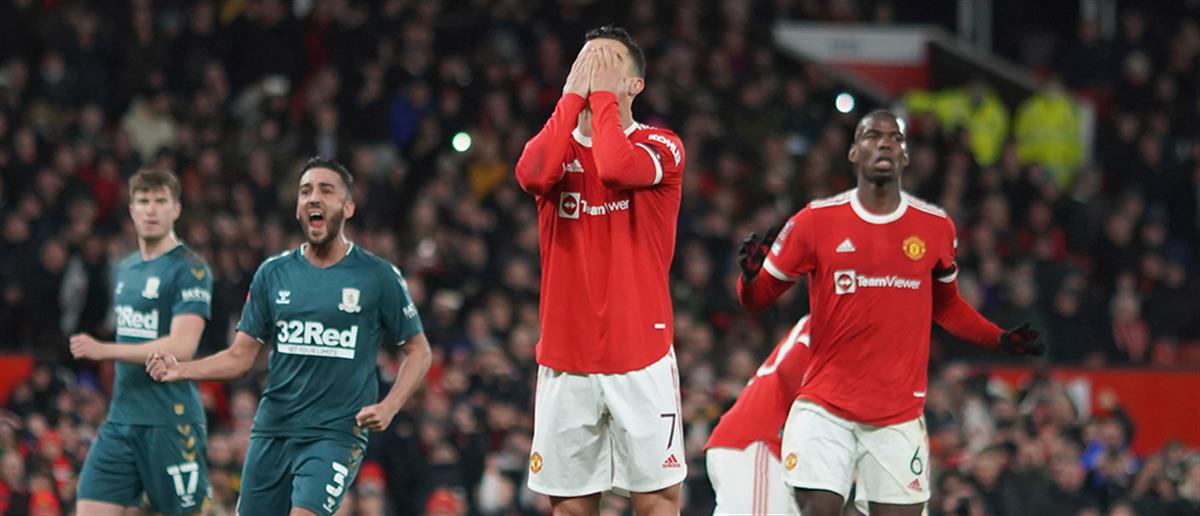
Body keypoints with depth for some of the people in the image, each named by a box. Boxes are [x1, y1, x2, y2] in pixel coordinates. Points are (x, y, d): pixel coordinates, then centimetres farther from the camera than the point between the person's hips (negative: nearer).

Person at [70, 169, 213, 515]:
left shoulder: (190, 269, -9)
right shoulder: (126, 269, 16)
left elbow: (181, 348, -19)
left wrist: (103, 351, -20)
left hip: (170, 421, -7)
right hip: (121, 420, 7)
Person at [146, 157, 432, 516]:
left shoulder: (378, 277, -1)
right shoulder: (273, 274, 8)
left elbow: (418, 351, 6)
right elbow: (240, 356, 9)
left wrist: (389, 407, -10)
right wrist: (180, 371, -7)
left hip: (336, 433, -4)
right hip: (273, 429, 4)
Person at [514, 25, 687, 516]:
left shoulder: (660, 146, 0)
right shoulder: (558, 146, 10)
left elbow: (617, 169, -24)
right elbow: (533, 173, -15)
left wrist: (602, 93, -10)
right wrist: (574, 93, -7)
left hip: (640, 359, -3)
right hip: (565, 361, 3)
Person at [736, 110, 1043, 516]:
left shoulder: (934, 227, 5)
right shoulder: (816, 220, -2)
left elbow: (946, 306, 20)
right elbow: (756, 298, 3)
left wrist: (1001, 340, 7)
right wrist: (750, 273, -19)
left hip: (900, 416, 2)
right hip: (824, 407, -2)